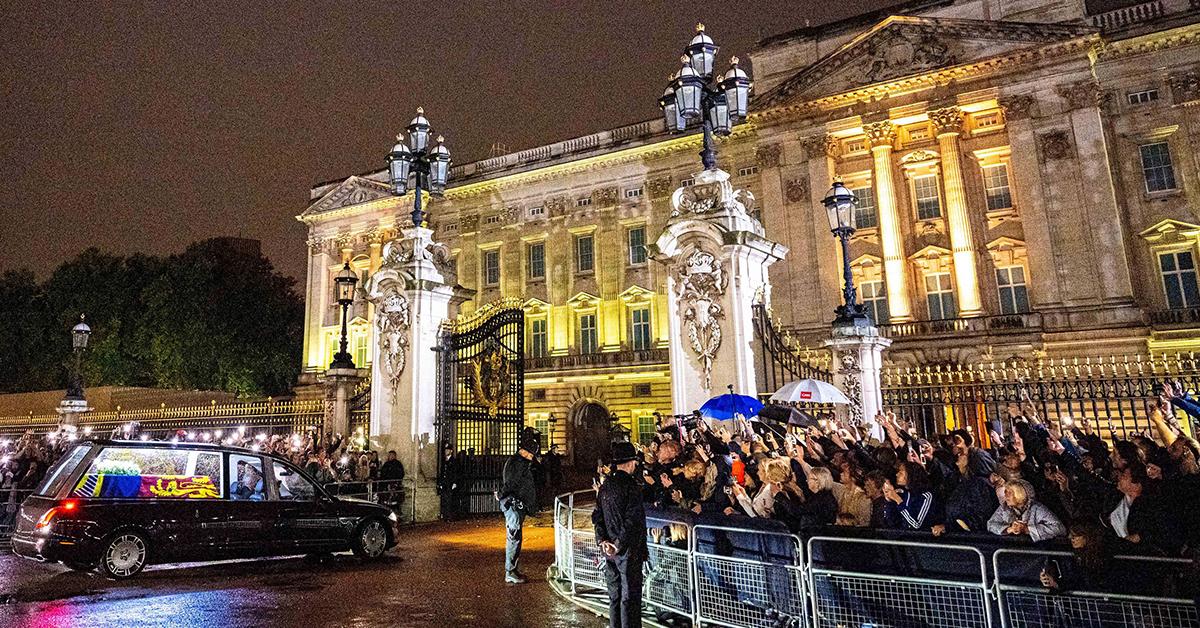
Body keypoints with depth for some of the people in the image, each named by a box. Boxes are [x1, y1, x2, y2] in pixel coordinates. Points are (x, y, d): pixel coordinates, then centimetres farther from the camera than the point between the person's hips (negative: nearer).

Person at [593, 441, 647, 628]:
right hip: (628, 550, -7)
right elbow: (632, 521, -22)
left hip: (610, 550, 7)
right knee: (630, 596, 2)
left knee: (614, 596, 15)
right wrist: (620, 545, -17)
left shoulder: (605, 486, 6)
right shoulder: (632, 486, -16)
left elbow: (597, 516, 6)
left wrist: (602, 540, 0)